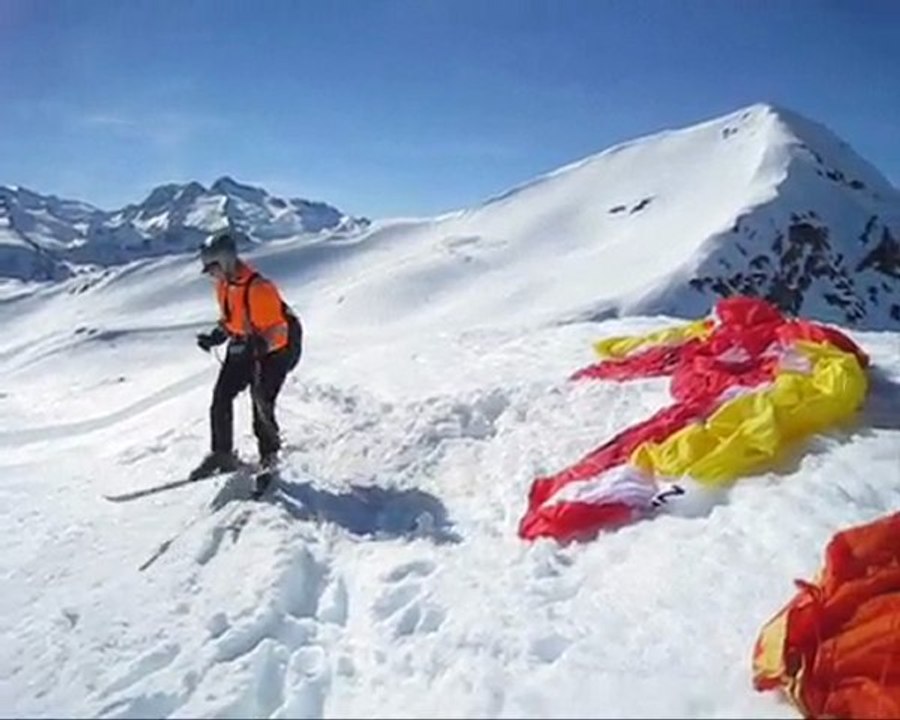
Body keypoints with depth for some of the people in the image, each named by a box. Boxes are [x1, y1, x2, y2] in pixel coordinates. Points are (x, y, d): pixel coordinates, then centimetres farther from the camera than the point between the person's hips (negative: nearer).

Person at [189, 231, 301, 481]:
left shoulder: (258, 288, -28)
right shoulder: (223, 285, -1)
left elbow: (277, 332, -28)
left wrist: (255, 346, -42)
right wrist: (216, 336, -1)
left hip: (277, 347, -8)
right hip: (246, 345, 8)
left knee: (262, 401, -10)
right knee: (221, 396, 0)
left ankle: (268, 457, 10)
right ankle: (222, 454, 11)